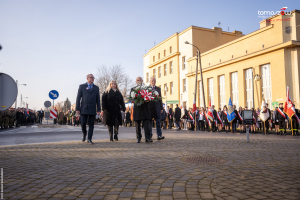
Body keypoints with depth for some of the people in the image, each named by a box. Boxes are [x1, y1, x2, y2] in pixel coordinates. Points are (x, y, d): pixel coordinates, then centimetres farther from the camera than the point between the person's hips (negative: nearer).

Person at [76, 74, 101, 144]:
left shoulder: (96, 88, 11)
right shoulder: (82, 86, 6)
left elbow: (98, 99, 10)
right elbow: (78, 98, 2)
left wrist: (98, 109, 3)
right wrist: (77, 109, -5)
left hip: (92, 109, 1)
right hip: (84, 109, -1)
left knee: (91, 125, 1)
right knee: (83, 123, -4)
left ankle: (89, 139, 9)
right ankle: (84, 134, 25)